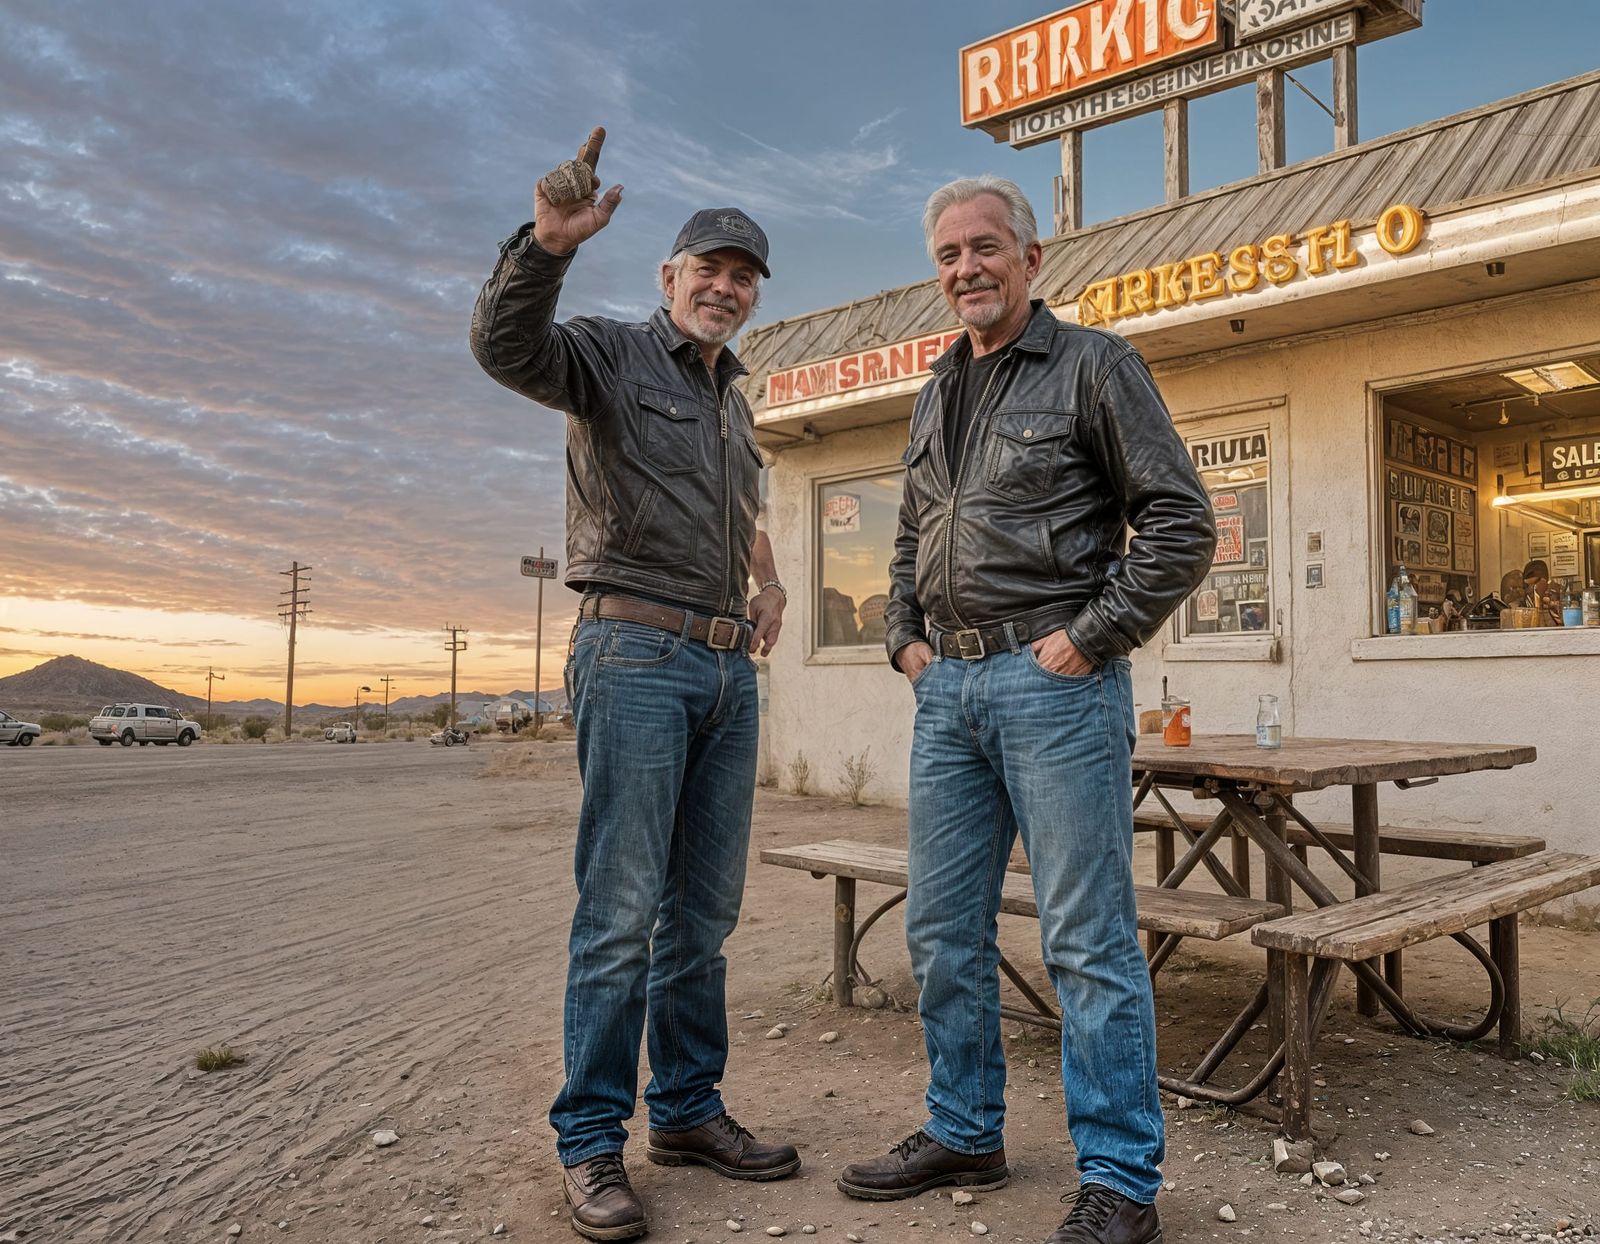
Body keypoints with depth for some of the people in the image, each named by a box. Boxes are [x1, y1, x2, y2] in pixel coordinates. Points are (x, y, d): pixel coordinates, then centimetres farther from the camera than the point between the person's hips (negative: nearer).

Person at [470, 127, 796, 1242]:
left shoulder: (735, 403, 23)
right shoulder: (611, 355, 1)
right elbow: (505, 346, -20)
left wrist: (768, 580, 21)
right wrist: (549, 247, -36)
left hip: (729, 668, 7)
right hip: (636, 653, -7)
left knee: (704, 911, 10)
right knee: (622, 908, -7)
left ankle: (688, 1110, 21)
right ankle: (592, 1140, 4)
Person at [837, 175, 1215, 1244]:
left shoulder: (1092, 364, 0)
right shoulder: (936, 396, 20)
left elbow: (1182, 522, -6)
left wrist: (1090, 638, -11)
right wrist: (906, 638, 13)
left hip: (1054, 682, -7)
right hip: (948, 687, 7)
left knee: (1089, 942, -2)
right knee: (943, 932, 12)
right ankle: (963, 1135, 28)